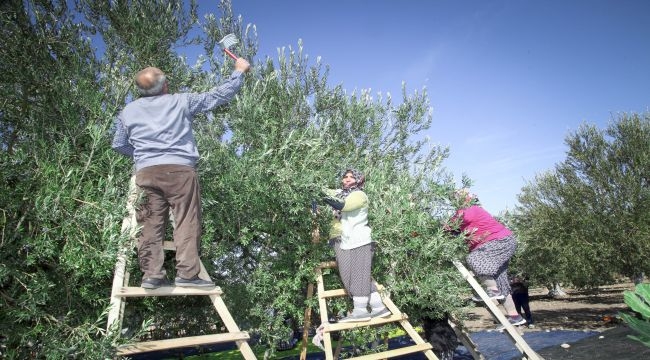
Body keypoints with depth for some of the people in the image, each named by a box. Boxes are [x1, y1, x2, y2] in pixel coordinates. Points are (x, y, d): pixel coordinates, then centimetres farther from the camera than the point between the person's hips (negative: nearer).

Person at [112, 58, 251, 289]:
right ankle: (187, 274, -8)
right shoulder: (180, 101, 7)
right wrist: (239, 71, 19)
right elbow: (218, 96, 9)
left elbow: (118, 145, 23)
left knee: (151, 225, 5)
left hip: (145, 172, 4)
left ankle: (151, 274, 2)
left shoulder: (127, 111, 17)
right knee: (187, 222, -4)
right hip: (179, 169, -4)